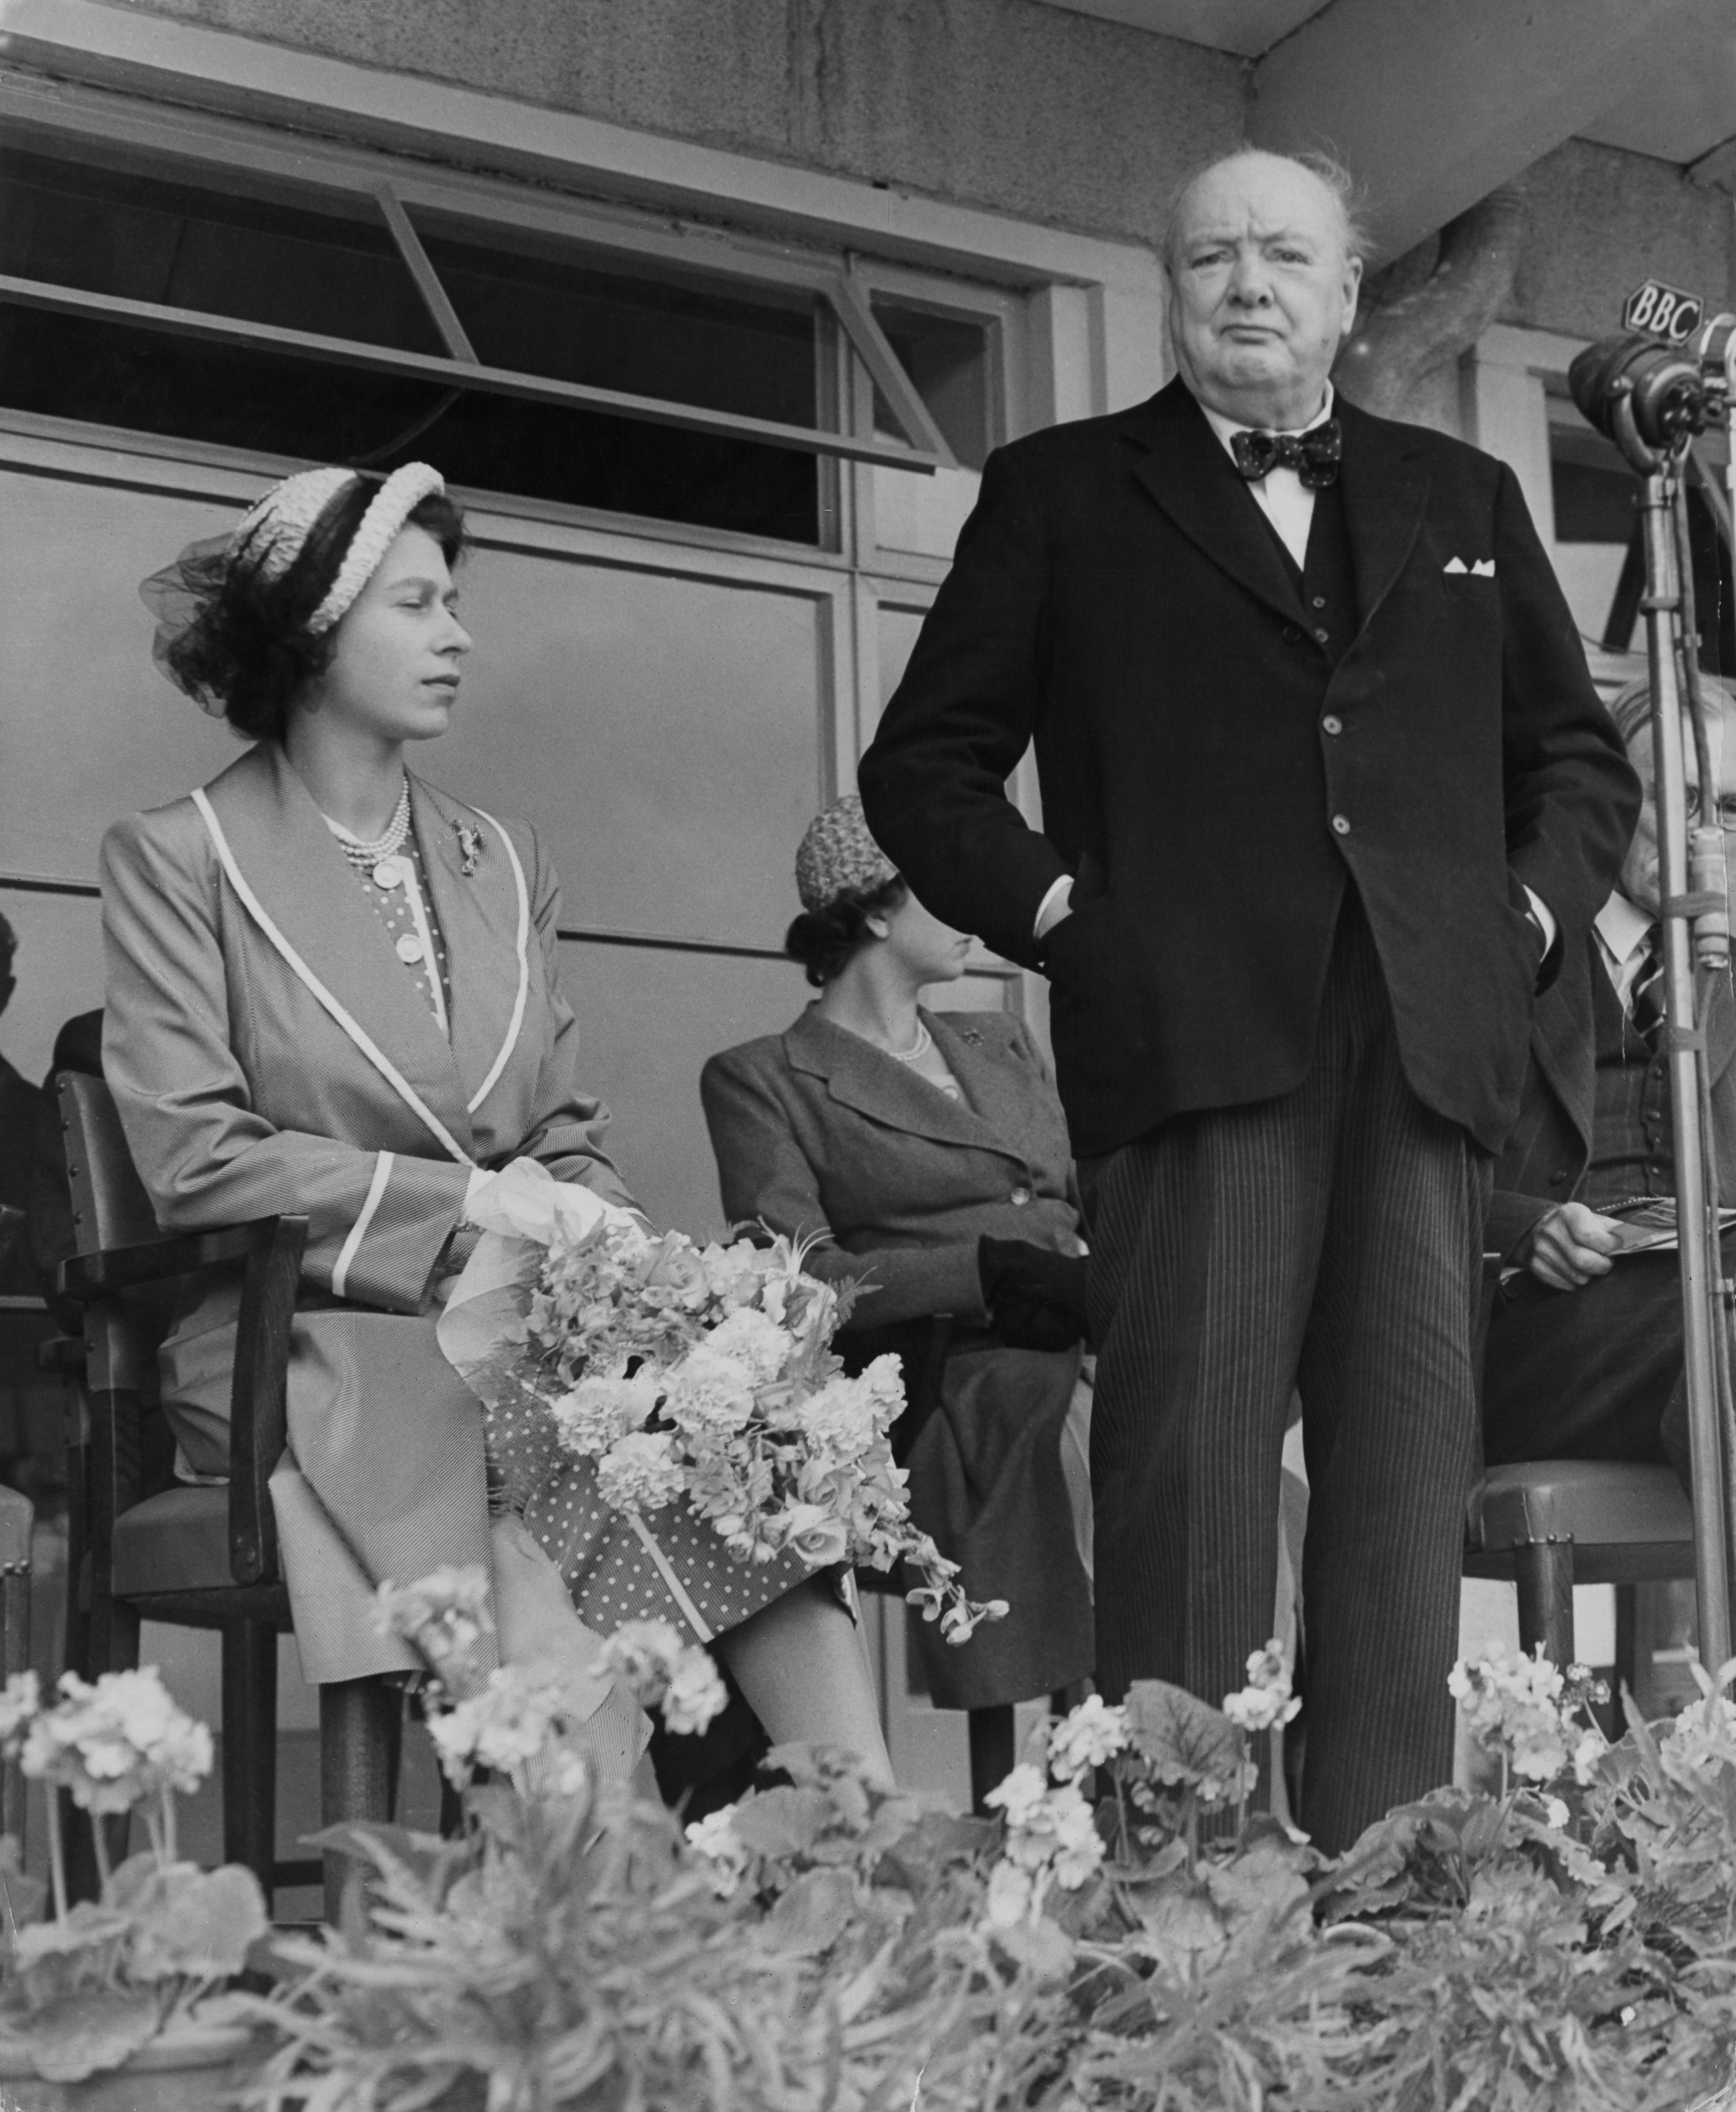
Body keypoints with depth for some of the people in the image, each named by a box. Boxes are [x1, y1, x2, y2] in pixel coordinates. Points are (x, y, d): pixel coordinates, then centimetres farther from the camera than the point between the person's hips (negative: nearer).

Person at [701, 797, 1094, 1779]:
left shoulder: (1001, 1043, 30)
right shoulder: (763, 1079, 10)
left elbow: (1092, 1200, 21)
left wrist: (1091, 1276, -4)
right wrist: (986, 1272, -18)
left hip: (1078, 1348, 5)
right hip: (939, 1391, -5)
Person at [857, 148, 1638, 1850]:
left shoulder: (1463, 497, 23)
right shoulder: (1062, 493, 15)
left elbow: (1581, 755, 26)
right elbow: (923, 761, 11)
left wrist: (1536, 911, 9)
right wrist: (1051, 906, -3)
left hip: (1431, 1034, 3)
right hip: (1195, 1027, -3)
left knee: (1409, 1468, 0)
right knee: (1190, 1461, -9)